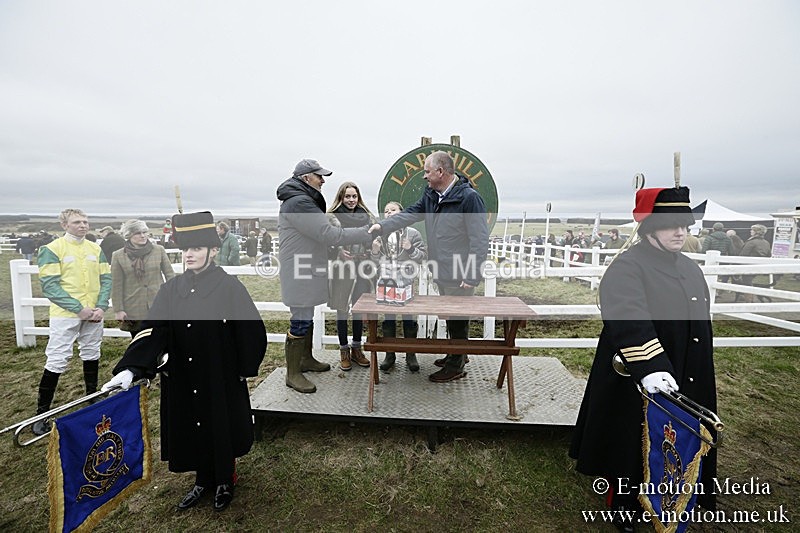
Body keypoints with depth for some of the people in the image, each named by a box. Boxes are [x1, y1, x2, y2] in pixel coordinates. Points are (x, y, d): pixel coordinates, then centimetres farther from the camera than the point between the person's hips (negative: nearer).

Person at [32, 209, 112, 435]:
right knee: (56, 361, -2)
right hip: (65, 315, -4)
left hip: (94, 314, 5)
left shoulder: (96, 249, 6)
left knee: (91, 355, 16)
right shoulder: (51, 250, -6)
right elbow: (50, 285, -12)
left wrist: (101, 306, -8)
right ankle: (41, 413, 12)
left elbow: (106, 279, 6)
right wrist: (79, 308, -17)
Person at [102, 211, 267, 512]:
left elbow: (252, 330, -11)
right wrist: (131, 368, -19)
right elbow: (152, 329, -6)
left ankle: (225, 482, 39)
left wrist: (244, 370, -7)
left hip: (222, 379, -4)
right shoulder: (172, 289, 0)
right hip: (183, 380, 4)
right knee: (193, 431, 18)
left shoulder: (229, 287, -14)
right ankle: (203, 481, 42)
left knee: (221, 430, 13)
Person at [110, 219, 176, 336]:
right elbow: (116, 286, 2)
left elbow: (170, 275, 4)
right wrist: (118, 309, -1)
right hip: (133, 310, 1)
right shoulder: (118, 256, 0)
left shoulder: (159, 250, 1)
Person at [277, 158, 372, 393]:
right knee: (300, 322, -1)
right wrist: (368, 233, -23)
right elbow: (329, 234, -27)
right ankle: (293, 374, 13)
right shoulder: (298, 203, -21)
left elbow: (319, 234, 17)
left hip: (307, 272, 11)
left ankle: (306, 359, 36)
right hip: (299, 274, -11)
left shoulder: (303, 200, 15)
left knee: (306, 318, 20)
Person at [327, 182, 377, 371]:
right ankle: (344, 350, 21)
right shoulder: (332, 217, 0)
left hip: (363, 268, 3)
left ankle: (356, 349, 26)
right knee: (342, 310, 6)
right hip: (342, 269, -3)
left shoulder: (367, 217, 11)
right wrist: (339, 251, -19)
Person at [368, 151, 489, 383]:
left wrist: (471, 276, -21)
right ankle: (457, 354, 40)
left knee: (458, 319, 6)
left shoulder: (469, 197, -18)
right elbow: (410, 214, 8)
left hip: (460, 275, -8)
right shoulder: (431, 194, 7)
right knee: (450, 316, 20)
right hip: (442, 271, 8)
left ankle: (456, 366, 23)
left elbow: (480, 239, -19)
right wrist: (382, 226, -6)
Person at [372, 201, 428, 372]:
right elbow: (375, 260, 14)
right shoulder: (379, 234, 8)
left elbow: (423, 256, -3)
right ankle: (390, 354, 24)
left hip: (406, 283, -2)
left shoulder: (413, 233, -1)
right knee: (388, 319, 10)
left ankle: (411, 355, 21)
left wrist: (411, 249, -19)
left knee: (409, 318, 6)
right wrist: (374, 251, -7)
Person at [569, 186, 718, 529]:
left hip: (687, 383, 8)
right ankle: (623, 504, 32)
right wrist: (650, 367, -43)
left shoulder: (691, 269, 10)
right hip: (636, 384, -8)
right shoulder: (627, 268, -18)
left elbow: (700, 322, 20)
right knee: (632, 445, 9)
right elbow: (630, 321, -33)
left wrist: (699, 377, 24)